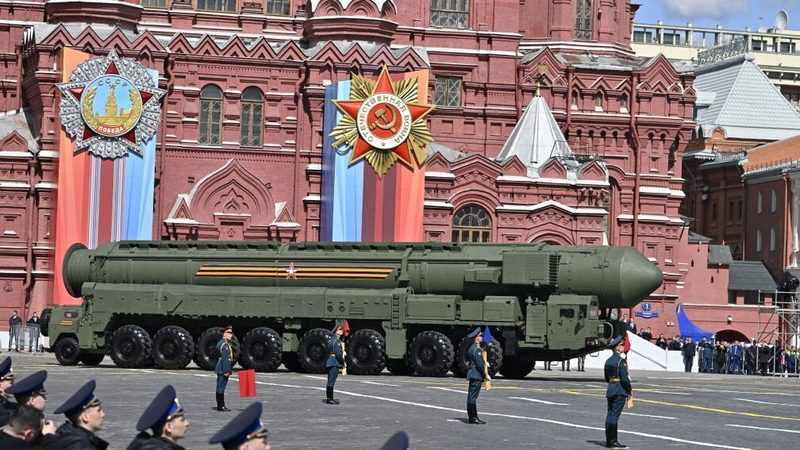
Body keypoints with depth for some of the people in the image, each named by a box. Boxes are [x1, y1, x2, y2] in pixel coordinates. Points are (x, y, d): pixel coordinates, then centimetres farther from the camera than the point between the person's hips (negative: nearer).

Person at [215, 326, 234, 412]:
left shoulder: (220, 343, 18)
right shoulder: (225, 345, -15)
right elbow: (225, 359, -21)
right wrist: (226, 371, -23)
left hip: (220, 369, 11)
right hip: (223, 369, -11)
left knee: (220, 387, 12)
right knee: (221, 387, -8)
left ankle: (221, 405, 16)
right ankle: (221, 406, -6)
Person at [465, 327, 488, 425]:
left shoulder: (471, 348, 16)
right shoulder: (477, 349, -16)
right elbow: (480, 364, -21)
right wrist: (485, 375, -12)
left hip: (472, 375, 10)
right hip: (477, 375, -10)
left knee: (471, 396, 11)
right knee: (473, 396, -8)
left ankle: (472, 416, 15)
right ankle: (473, 417, -7)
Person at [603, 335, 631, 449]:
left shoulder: (608, 361, 12)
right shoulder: (621, 361, -13)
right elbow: (624, 378, -17)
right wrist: (630, 390, -4)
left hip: (610, 390, 8)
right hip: (620, 391, -8)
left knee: (610, 414, 9)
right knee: (615, 415, -7)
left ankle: (609, 440, 12)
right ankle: (613, 441, -6)